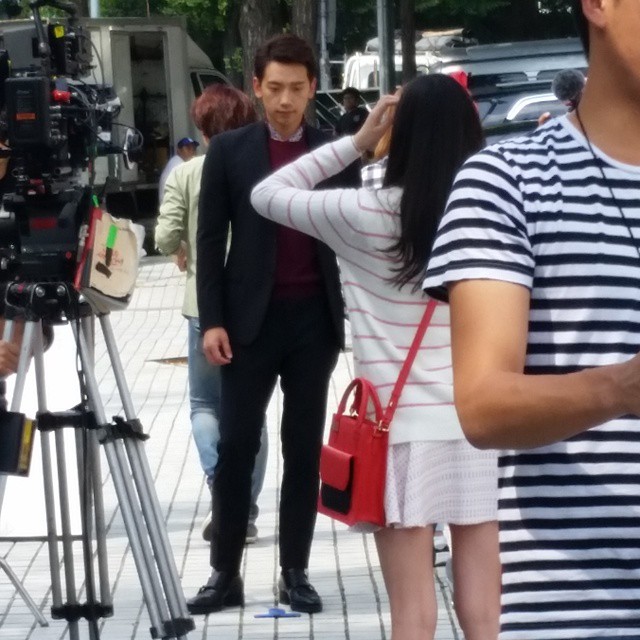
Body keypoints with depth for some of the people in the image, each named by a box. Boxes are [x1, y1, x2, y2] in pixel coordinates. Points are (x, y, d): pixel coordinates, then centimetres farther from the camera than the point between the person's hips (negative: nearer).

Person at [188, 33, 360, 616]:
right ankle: (225, 574, 6)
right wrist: (212, 320, -7)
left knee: (304, 450, 5)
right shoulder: (228, 151, 2)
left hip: (316, 318, 1)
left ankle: (295, 573, 12)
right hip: (251, 317, -1)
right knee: (236, 446, -1)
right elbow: (211, 241, 1)